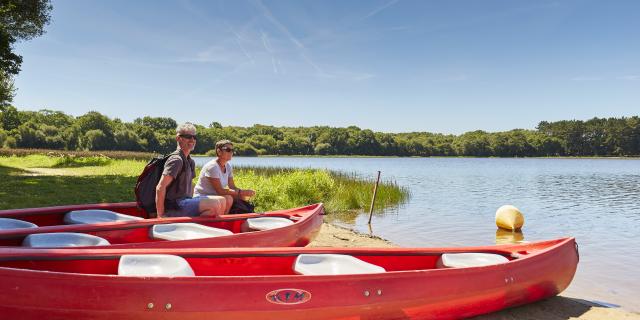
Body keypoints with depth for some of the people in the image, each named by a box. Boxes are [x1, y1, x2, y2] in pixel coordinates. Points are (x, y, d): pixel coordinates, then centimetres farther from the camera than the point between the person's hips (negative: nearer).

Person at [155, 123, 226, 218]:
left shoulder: (190, 162, 17)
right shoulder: (176, 160, -14)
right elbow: (160, 188, -21)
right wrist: (160, 215, -20)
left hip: (184, 201, 9)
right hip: (173, 208, -9)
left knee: (221, 201, 3)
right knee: (214, 204, -24)